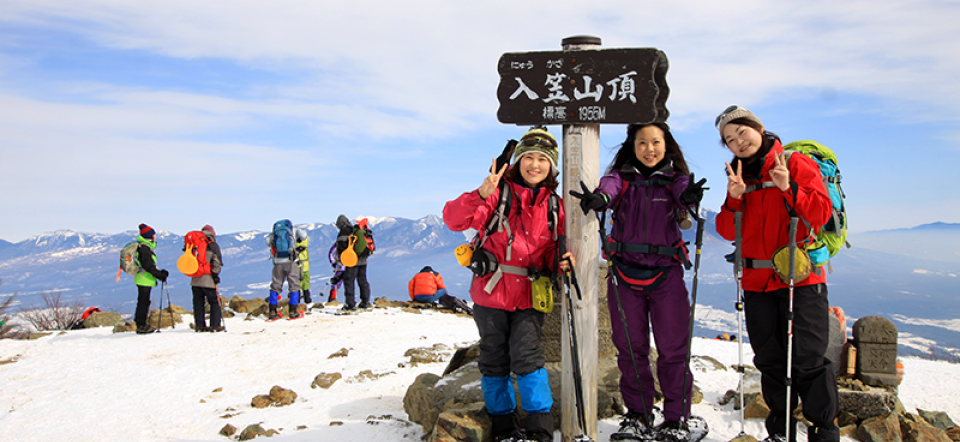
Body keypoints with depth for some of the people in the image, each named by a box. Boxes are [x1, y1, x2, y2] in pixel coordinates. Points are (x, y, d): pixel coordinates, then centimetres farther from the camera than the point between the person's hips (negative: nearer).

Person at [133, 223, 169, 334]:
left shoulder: (145, 247, 18)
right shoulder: (144, 247, -14)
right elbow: (148, 265, -20)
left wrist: (160, 272, 12)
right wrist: (159, 274, -16)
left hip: (143, 279, 10)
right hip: (145, 279, -10)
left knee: (143, 302, 15)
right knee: (143, 302, -6)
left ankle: (141, 324, 22)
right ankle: (141, 326, -2)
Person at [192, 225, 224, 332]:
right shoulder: (213, 245, -2)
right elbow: (217, 261, -8)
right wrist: (216, 274, -2)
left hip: (195, 280, 5)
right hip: (207, 279, -5)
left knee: (198, 303, 9)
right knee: (215, 302, 2)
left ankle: (199, 325, 10)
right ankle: (215, 325, -2)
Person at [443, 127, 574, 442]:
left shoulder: (553, 204, 6)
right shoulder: (498, 193, -6)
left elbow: (552, 248, 13)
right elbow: (454, 220, -17)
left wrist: (560, 261, -10)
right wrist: (481, 195, -34)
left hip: (530, 297, 1)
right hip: (492, 293, -1)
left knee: (527, 357, -10)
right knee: (495, 361, 10)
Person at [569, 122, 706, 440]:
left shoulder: (675, 178, 4)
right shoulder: (622, 176, 5)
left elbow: (683, 194, -19)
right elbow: (609, 187, -18)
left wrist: (689, 197, -45)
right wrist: (598, 198, -43)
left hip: (666, 273, -1)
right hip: (625, 271, 1)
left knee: (673, 348, 1)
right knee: (630, 348, 8)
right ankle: (638, 415, 22)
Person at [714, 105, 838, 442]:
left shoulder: (796, 164, 0)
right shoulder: (738, 177, 13)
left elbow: (821, 213, -8)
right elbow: (728, 232, 6)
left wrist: (789, 189, -20)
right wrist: (734, 198, -10)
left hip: (801, 276, -4)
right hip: (757, 280, 5)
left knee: (808, 358, -6)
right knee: (769, 359, 9)